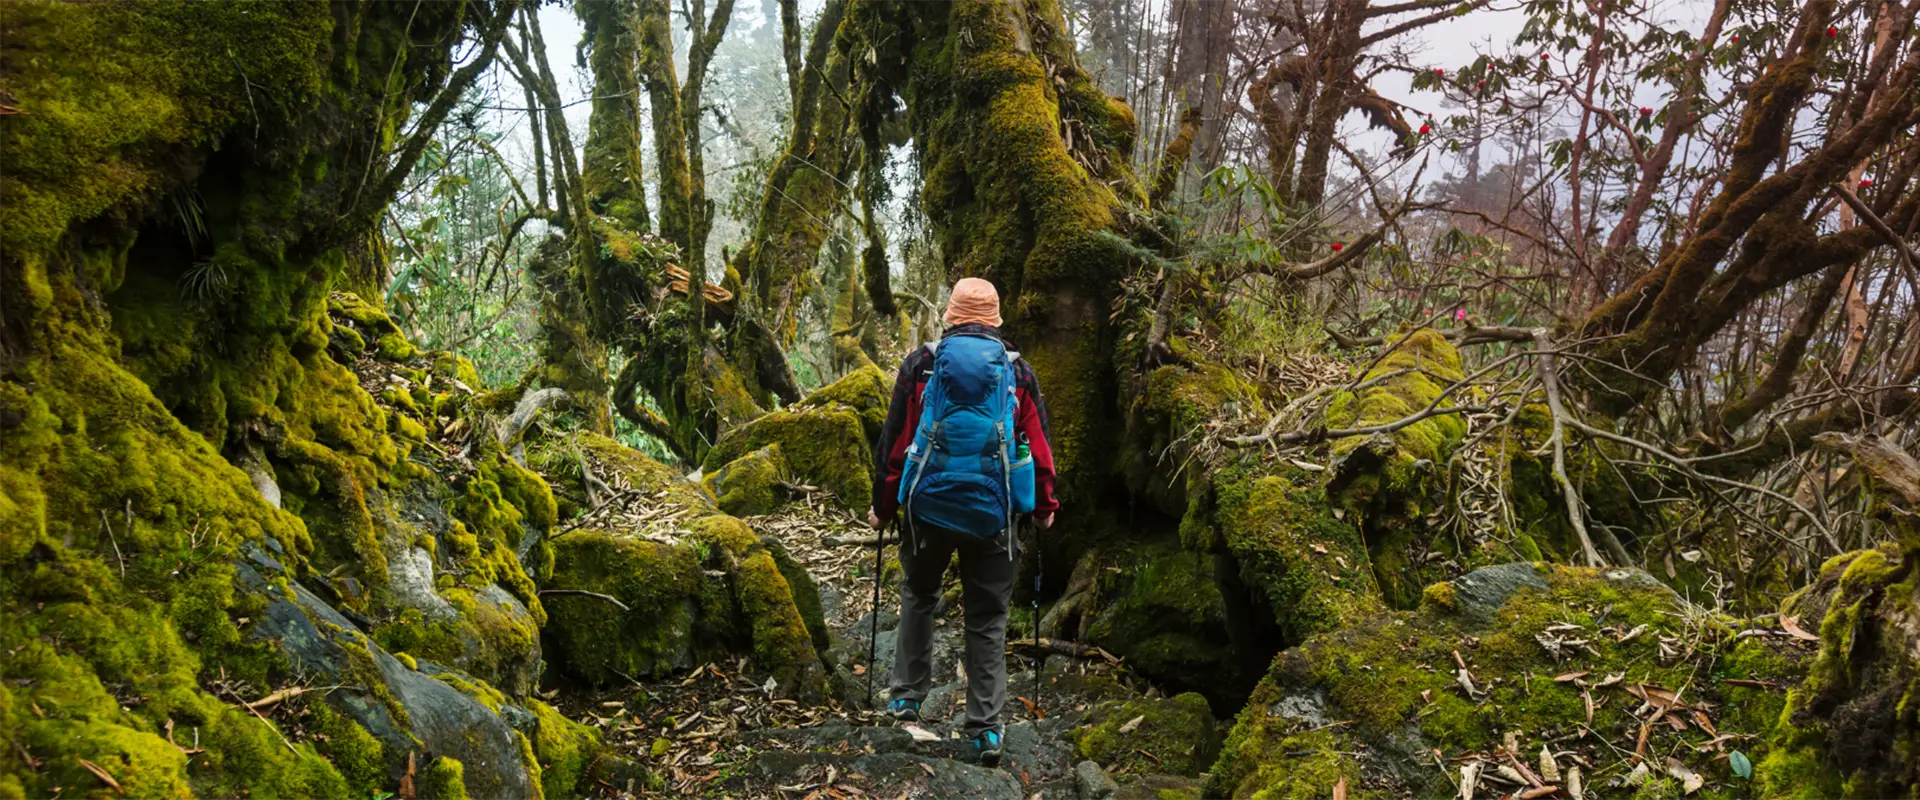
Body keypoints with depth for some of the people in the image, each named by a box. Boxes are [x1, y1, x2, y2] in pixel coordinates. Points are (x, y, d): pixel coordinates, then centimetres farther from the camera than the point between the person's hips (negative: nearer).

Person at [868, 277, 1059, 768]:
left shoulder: (920, 366, 0)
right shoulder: (1018, 372, 3)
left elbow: (894, 442, 0)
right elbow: (1039, 447, 5)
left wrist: (882, 507, 9)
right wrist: (1045, 508, 17)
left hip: (928, 508, 0)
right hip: (993, 515, 0)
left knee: (918, 598, 22)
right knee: (988, 620, 7)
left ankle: (907, 698, 23)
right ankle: (986, 729, 6)